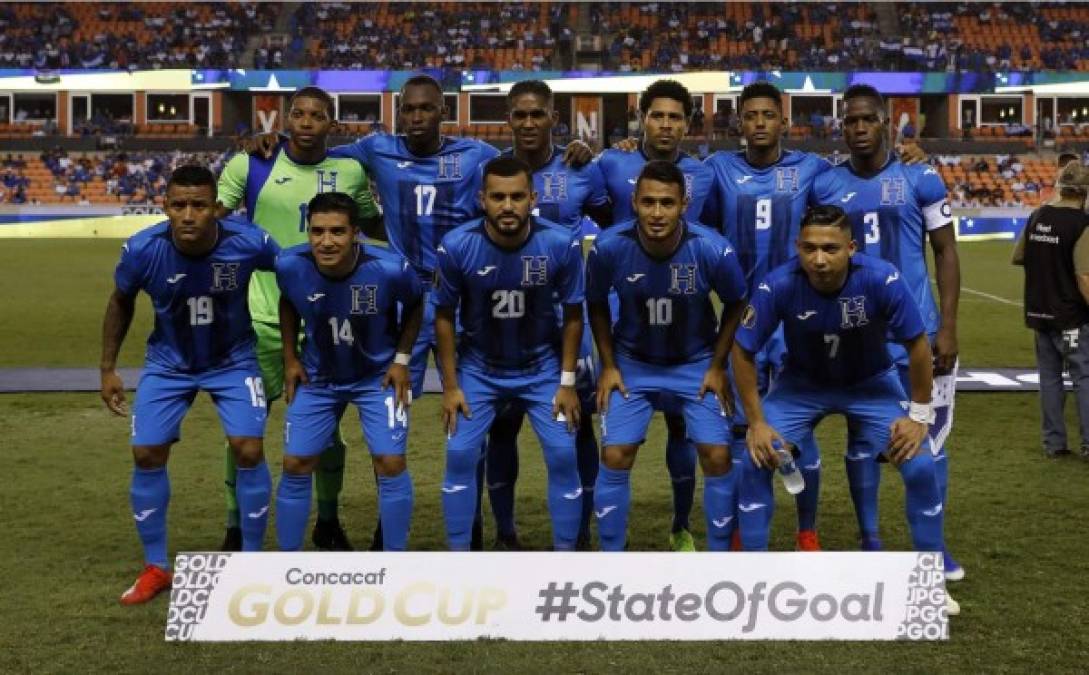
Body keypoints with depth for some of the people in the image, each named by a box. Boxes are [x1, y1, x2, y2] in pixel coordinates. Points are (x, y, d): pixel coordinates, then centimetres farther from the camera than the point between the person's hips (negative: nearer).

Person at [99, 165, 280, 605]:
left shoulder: (248, 243, -28)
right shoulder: (141, 250, -25)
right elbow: (121, 303, -1)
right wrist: (108, 368, 0)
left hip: (233, 360, -1)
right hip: (168, 363, 1)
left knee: (249, 451, -13)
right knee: (147, 454, -4)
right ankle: (156, 568, 14)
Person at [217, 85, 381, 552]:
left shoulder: (351, 171, 3)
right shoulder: (251, 164, -4)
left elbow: (375, 225, 18)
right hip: (263, 316, -1)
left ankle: (328, 523, 30)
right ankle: (236, 530, 20)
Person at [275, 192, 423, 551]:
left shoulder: (390, 269, -30)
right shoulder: (290, 266, -23)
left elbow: (415, 306, -5)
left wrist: (402, 359, -9)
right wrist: (290, 359, 1)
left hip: (379, 375, -2)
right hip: (317, 376, 2)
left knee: (391, 463, -9)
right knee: (295, 464, 2)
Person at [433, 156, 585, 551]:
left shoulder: (562, 244, -22)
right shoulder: (456, 246, -23)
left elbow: (572, 315, -7)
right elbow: (444, 316, -8)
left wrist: (567, 382, -7)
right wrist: (450, 385, -7)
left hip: (543, 367, 0)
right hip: (478, 368, 0)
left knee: (562, 455, -4)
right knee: (460, 454, -5)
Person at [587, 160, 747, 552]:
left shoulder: (714, 251, -26)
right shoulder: (609, 247, -24)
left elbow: (734, 304, -5)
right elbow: (596, 303, -2)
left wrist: (717, 366, -5)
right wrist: (608, 365, -4)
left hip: (697, 364, 0)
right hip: (631, 363, 0)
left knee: (717, 457, -6)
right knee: (615, 457, -6)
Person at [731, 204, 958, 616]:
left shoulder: (882, 280, -31)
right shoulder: (778, 286, -30)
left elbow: (917, 344, -16)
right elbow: (743, 351, -16)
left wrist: (919, 415, -13)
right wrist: (756, 422, -16)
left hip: (871, 384, 0)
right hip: (801, 385, 0)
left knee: (920, 468, -13)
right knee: (755, 463, -16)